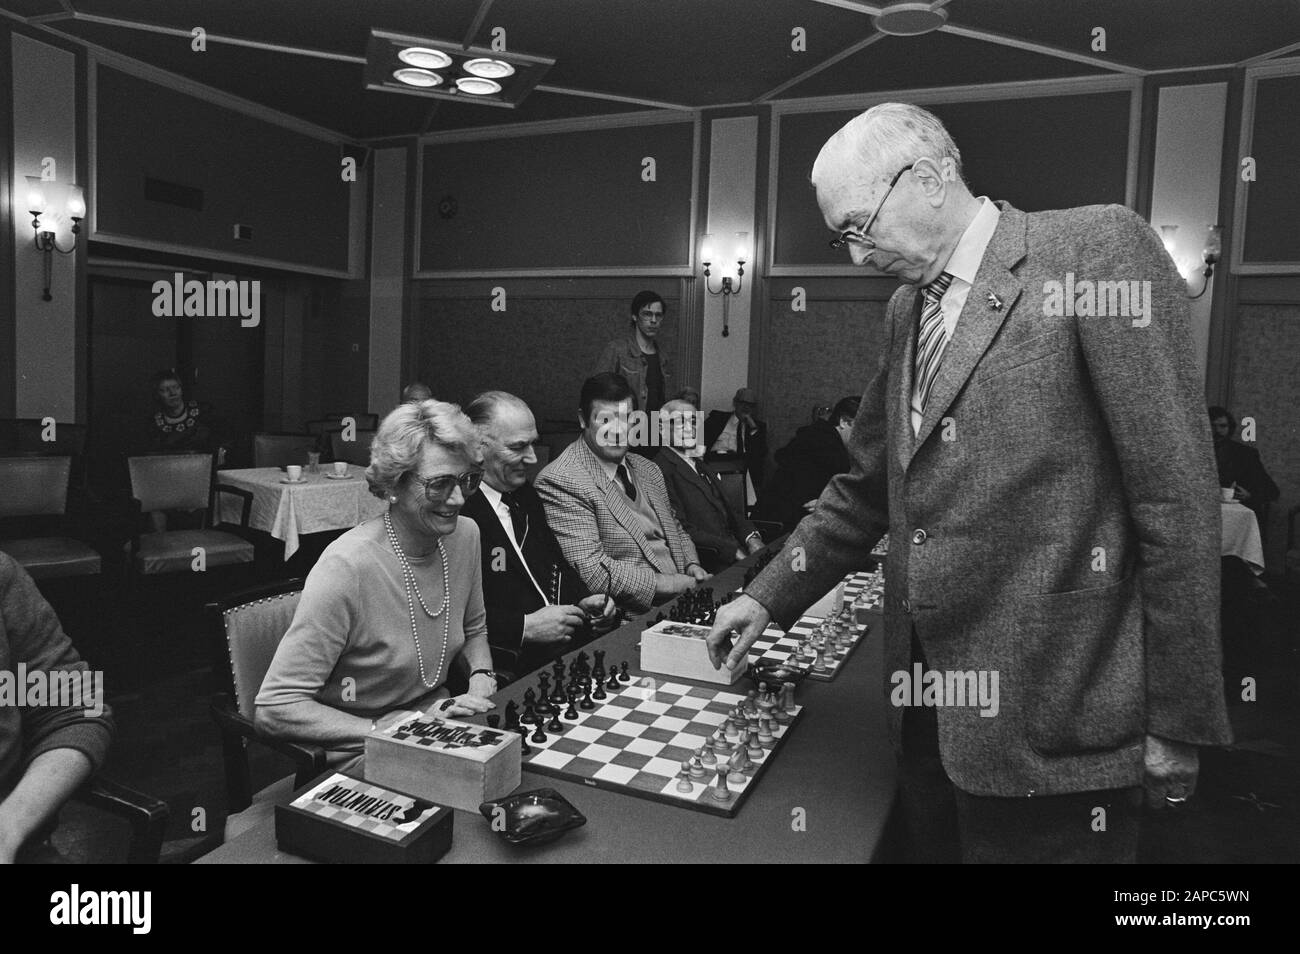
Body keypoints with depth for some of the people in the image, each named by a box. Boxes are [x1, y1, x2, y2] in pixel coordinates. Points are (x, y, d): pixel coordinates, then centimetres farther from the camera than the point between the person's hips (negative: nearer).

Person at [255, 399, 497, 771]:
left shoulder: (465, 535, -1)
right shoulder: (346, 568, -23)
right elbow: (275, 709, -21)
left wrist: (481, 679, -3)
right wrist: (392, 727, -24)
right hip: (361, 754, -6)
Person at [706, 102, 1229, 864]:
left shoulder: (1097, 247, -10)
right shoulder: (907, 308, 11)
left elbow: (1176, 499, -13)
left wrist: (1178, 722, -11)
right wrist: (769, 597, 8)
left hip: (1048, 715, -6)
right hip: (928, 703, 6)